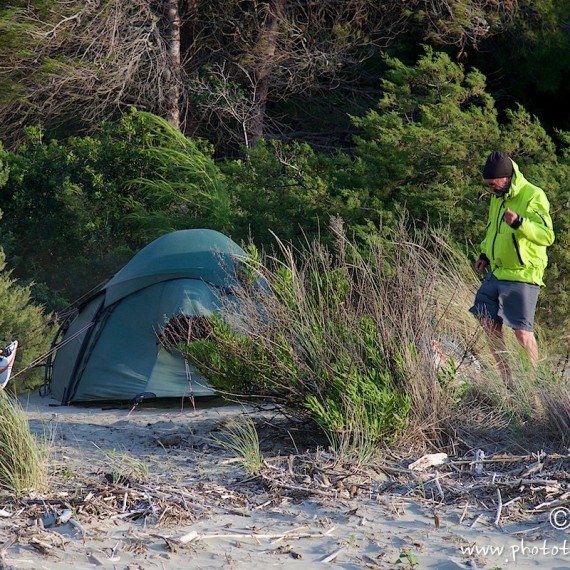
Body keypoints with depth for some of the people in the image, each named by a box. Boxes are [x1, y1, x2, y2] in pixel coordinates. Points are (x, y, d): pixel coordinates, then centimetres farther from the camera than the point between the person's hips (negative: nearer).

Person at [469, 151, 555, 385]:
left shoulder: (533, 196, -15)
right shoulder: (498, 197, 11)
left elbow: (547, 235, -26)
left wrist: (519, 222, -40)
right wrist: (485, 254, 15)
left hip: (522, 275, -8)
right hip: (496, 273, 8)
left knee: (522, 332, -8)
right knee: (489, 325, 8)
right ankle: (507, 381, 18)